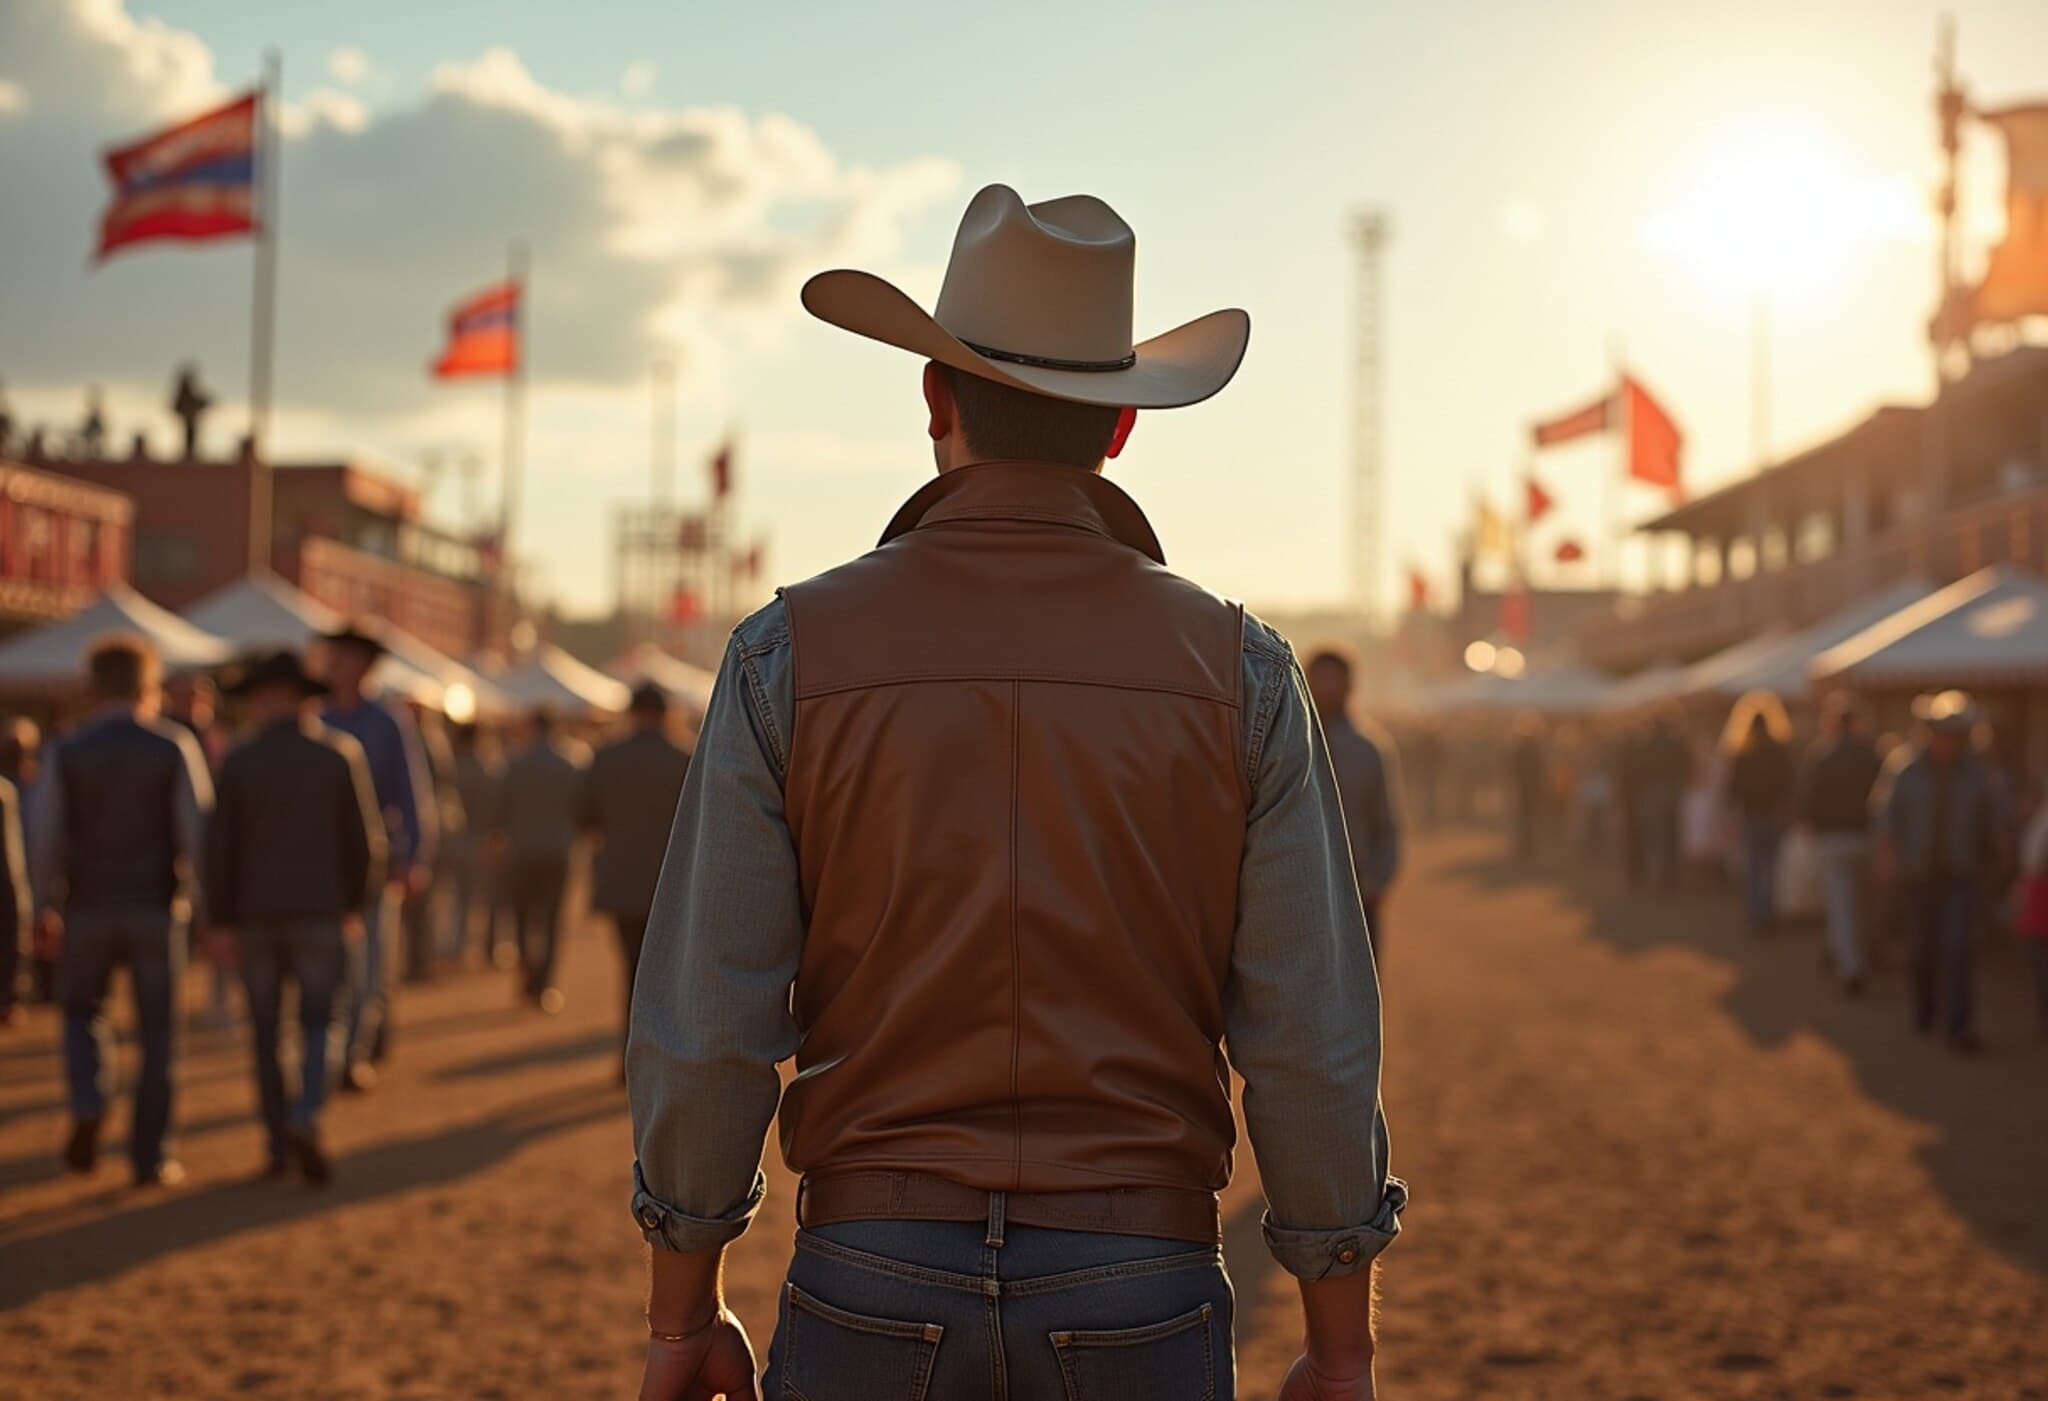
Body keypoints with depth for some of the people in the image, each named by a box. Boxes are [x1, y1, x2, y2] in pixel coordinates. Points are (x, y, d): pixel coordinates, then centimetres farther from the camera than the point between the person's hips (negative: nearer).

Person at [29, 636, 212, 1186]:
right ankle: (150, 1156, 7)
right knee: (157, 1032, 9)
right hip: (156, 909, -1)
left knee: (82, 1012, 22)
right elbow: (198, 831, -8)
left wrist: (46, 908, 11)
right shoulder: (175, 748, -4)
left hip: (87, 908, 1)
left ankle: (88, 1108, -2)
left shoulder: (67, 753, 0)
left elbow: (45, 837, -1)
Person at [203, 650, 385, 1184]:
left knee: (266, 1033, 13)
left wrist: (218, 925, -2)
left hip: (255, 915, 1)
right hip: (320, 914, -1)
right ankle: (305, 1119, -18)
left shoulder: (239, 761, -4)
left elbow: (221, 847, -6)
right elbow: (364, 839, -3)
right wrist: (355, 906, 10)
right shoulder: (342, 753, -4)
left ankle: (279, 1147, 12)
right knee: (322, 1028, 7)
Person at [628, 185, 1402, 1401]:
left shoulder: (793, 656, -4)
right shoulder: (1238, 671, -3)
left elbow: (704, 1026, -5)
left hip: (875, 1292, 0)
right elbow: (1314, 1042, -4)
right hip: (1138, 1300, 1)